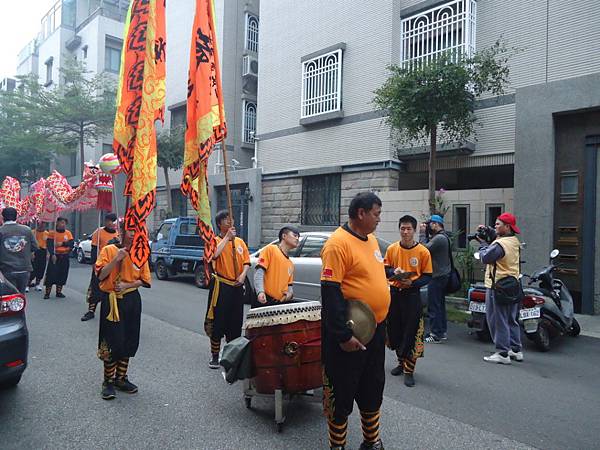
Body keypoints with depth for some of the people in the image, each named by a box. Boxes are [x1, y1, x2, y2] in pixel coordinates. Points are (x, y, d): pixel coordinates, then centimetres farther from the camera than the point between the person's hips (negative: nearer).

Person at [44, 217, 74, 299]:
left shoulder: (68, 233, 7)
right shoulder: (52, 232, -1)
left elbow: (71, 244, 0)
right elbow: (49, 245, -8)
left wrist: (62, 243, -15)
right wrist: (52, 254, -19)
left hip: (64, 257, 3)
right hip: (55, 256, -3)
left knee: (62, 274, 7)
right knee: (51, 274, -5)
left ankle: (59, 292, 18)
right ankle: (47, 293, 2)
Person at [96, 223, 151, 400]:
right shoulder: (109, 250, -3)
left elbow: (145, 280, 3)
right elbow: (101, 275, -11)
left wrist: (128, 285, -12)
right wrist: (116, 259, -20)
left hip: (132, 301, 4)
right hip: (112, 301, -3)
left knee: (129, 341, 10)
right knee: (112, 342, -1)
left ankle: (121, 378, 26)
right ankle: (108, 381, 16)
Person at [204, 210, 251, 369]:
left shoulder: (240, 242, 11)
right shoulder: (215, 240, -3)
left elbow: (247, 262, 10)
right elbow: (214, 254, -25)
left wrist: (243, 275, -8)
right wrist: (227, 237, -19)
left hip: (237, 286, 4)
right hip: (221, 286, -4)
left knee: (236, 322, 11)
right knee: (218, 322, 0)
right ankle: (215, 356, 14)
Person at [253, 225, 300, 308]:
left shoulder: (291, 264, 21)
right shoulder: (270, 249, 0)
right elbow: (259, 272, -11)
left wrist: (290, 293, 0)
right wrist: (260, 292, -26)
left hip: (281, 304, 7)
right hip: (264, 300, -7)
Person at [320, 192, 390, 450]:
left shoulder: (371, 239, 9)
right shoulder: (338, 243, -20)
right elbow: (330, 291, -23)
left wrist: (392, 272, 7)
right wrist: (343, 335, -23)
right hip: (349, 334, -9)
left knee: (372, 391, 22)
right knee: (342, 394, 9)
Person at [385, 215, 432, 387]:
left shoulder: (423, 251, -6)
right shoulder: (392, 249, 1)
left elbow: (428, 276, -2)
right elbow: (385, 269, 9)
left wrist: (412, 282, -18)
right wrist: (394, 272, -13)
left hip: (412, 295, -3)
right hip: (394, 293, 3)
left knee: (411, 333, -1)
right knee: (394, 330, 12)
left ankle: (409, 370, 11)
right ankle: (401, 362, 32)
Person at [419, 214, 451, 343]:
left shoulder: (439, 238, -18)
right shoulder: (443, 236, 15)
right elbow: (428, 246, 12)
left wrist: (422, 233, -12)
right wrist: (426, 234, 3)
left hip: (437, 276, -11)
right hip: (443, 275, 11)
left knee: (433, 306, -5)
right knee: (440, 305, 17)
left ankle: (436, 335, 0)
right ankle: (442, 332, 25)